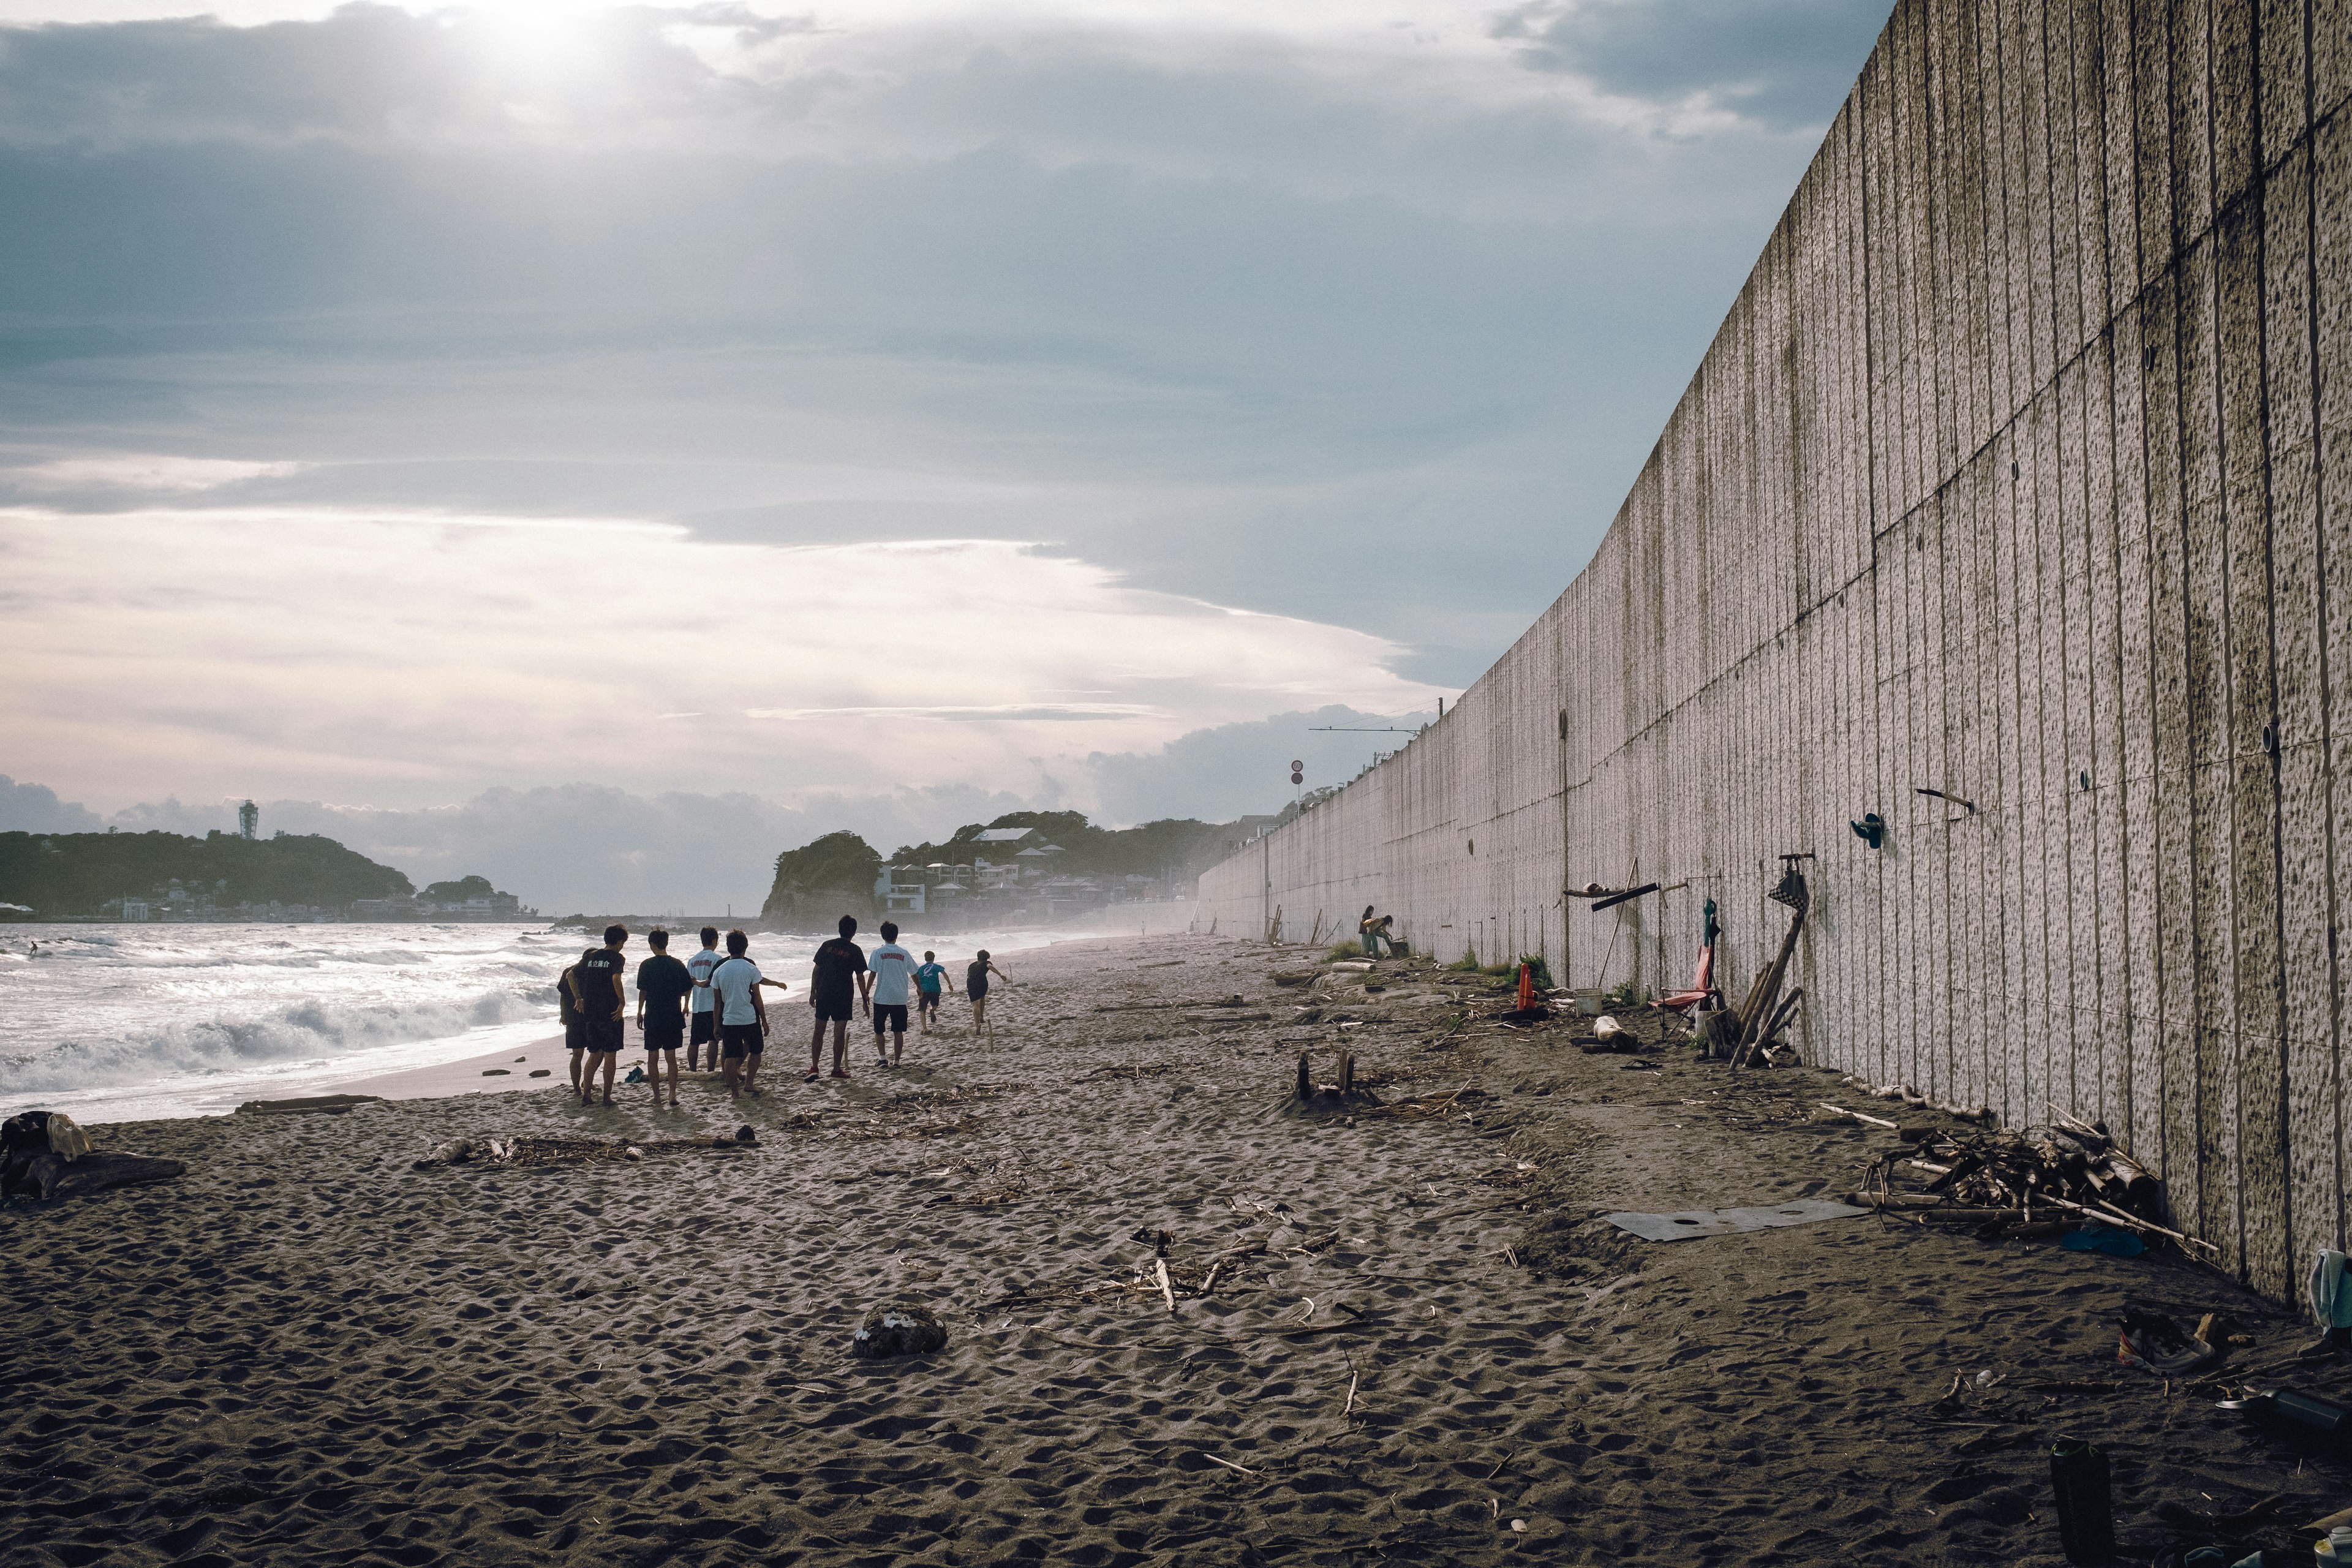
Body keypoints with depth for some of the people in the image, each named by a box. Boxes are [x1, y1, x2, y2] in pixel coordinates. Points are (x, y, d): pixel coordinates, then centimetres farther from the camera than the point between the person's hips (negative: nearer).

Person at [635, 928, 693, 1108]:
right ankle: (673, 1095, 2)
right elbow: (686, 990, 2)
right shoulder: (678, 965, -1)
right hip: (673, 1018, 2)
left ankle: (657, 1098, 9)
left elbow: (643, 991, -7)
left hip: (653, 1019, -2)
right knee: (671, 1057, 10)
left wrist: (639, 1013, 5)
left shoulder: (647, 965, -8)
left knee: (653, 1058, 8)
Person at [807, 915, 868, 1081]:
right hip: (843, 997, -3)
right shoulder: (855, 951, -6)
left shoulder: (827, 946, 2)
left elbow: (816, 970, 5)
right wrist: (864, 999, 4)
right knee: (840, 1033, 4)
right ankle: (836, 1069, 8)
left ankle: (814, 1068, 5)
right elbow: (860, 978, -5)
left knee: (819, 1031, 9)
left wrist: (813, 992, 13)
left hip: (823, 994, 3)